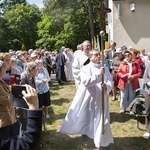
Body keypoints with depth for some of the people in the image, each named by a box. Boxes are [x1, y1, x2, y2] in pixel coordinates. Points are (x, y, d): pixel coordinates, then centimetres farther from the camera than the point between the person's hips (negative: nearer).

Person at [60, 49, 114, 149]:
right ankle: (85, 132, 39)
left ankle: (102, 141, 23)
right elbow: (86, 82, -21)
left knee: (102, 120, 5)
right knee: (84, 118, 12)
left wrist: (107, 86, -21)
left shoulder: (105, 68, 6)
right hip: (87, 98, -2)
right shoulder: (86, 68, -6)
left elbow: (111, 81, 0)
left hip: (101, 99, 3)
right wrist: (98, 75, -28)